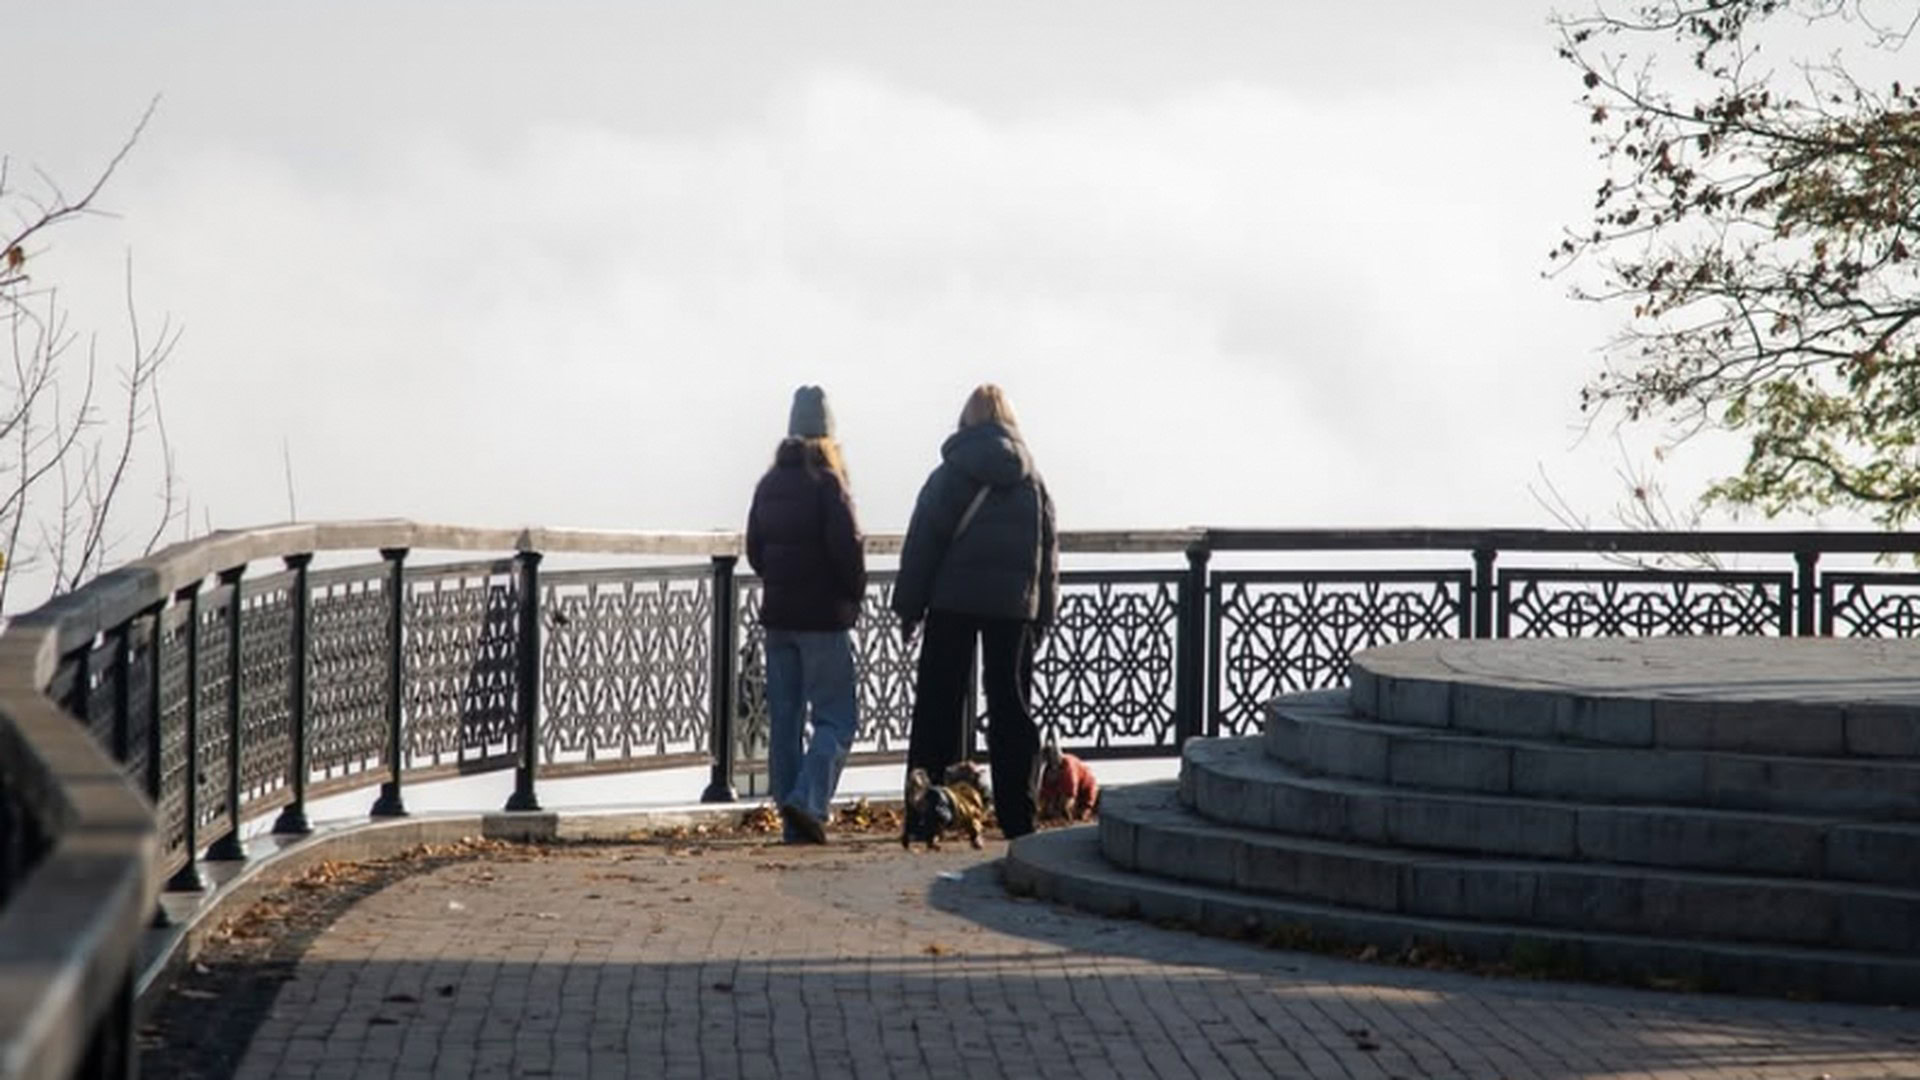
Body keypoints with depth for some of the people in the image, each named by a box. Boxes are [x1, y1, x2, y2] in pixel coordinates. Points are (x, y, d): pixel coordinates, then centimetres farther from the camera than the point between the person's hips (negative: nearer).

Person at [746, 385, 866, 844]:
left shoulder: (769, 484, 8)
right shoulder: (826, 482, -11)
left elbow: (754, 549, 12)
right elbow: (847, 545, -16)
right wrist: (854, 595, -1)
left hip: (778, 615, 6)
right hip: (823, 616, -6)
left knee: (784, 719, 9)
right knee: (836, 718, -2)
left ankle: (793, 819, 9)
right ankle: (808, 802, -19)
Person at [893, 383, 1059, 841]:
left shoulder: (949, 476, -3)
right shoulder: (1031, 480, 7)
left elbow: (922, 545, -4)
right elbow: (1049, 551, 10)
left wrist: (909, 606, 1)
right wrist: (1043, 614, 15)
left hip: (954, 601, -2)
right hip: (1014, 606, 3)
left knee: (939, 705, 3)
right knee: (1012, 708, 7)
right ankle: (1017, 815, 5)